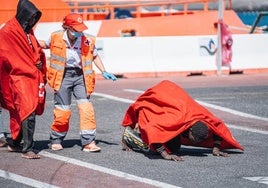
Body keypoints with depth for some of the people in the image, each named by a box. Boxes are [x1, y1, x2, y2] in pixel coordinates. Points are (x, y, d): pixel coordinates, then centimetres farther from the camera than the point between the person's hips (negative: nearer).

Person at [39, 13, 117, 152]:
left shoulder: (88, 41, -4)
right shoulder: (56, 38, -4)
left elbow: (95, 56, 14)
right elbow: (46, 45, 19)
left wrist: (104, 72, 7)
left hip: (80, 76, 1)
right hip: (63, 76, -1)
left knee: (86, 108, -11)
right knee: (62, 110, 1)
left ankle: (88, 142, -7)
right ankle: (56, 140, 21)